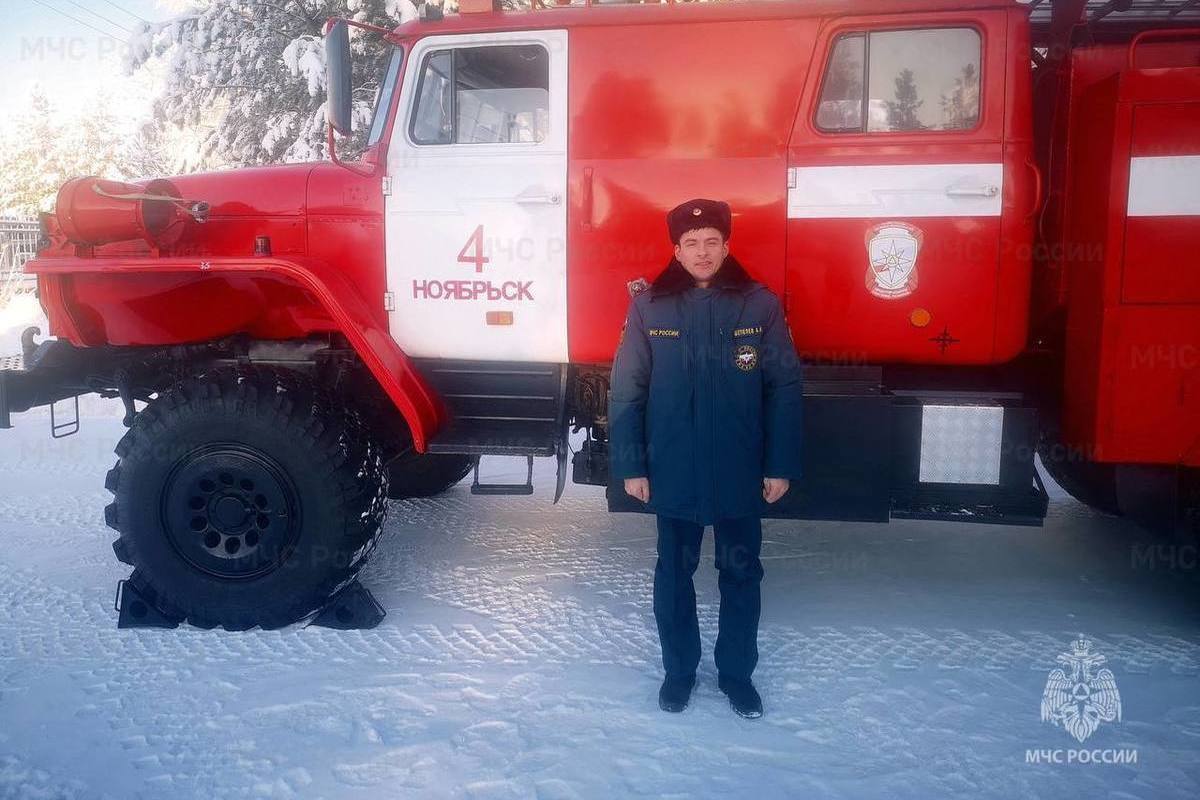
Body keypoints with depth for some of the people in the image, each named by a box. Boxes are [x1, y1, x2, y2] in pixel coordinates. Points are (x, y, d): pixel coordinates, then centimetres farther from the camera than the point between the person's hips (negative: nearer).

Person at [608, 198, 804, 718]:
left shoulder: (761, 305, -4)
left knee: (741, 574, 13)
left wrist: (781, 466, -4)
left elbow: (784, 389, -2)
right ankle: (678, 670, 33)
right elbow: (626, 391, -3)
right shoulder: (649, 308, -4)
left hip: (741, 472, 0)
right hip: (673, 472, 0)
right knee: (674, 573, 13)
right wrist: (630, 466, -5)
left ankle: (737, 673, 32)